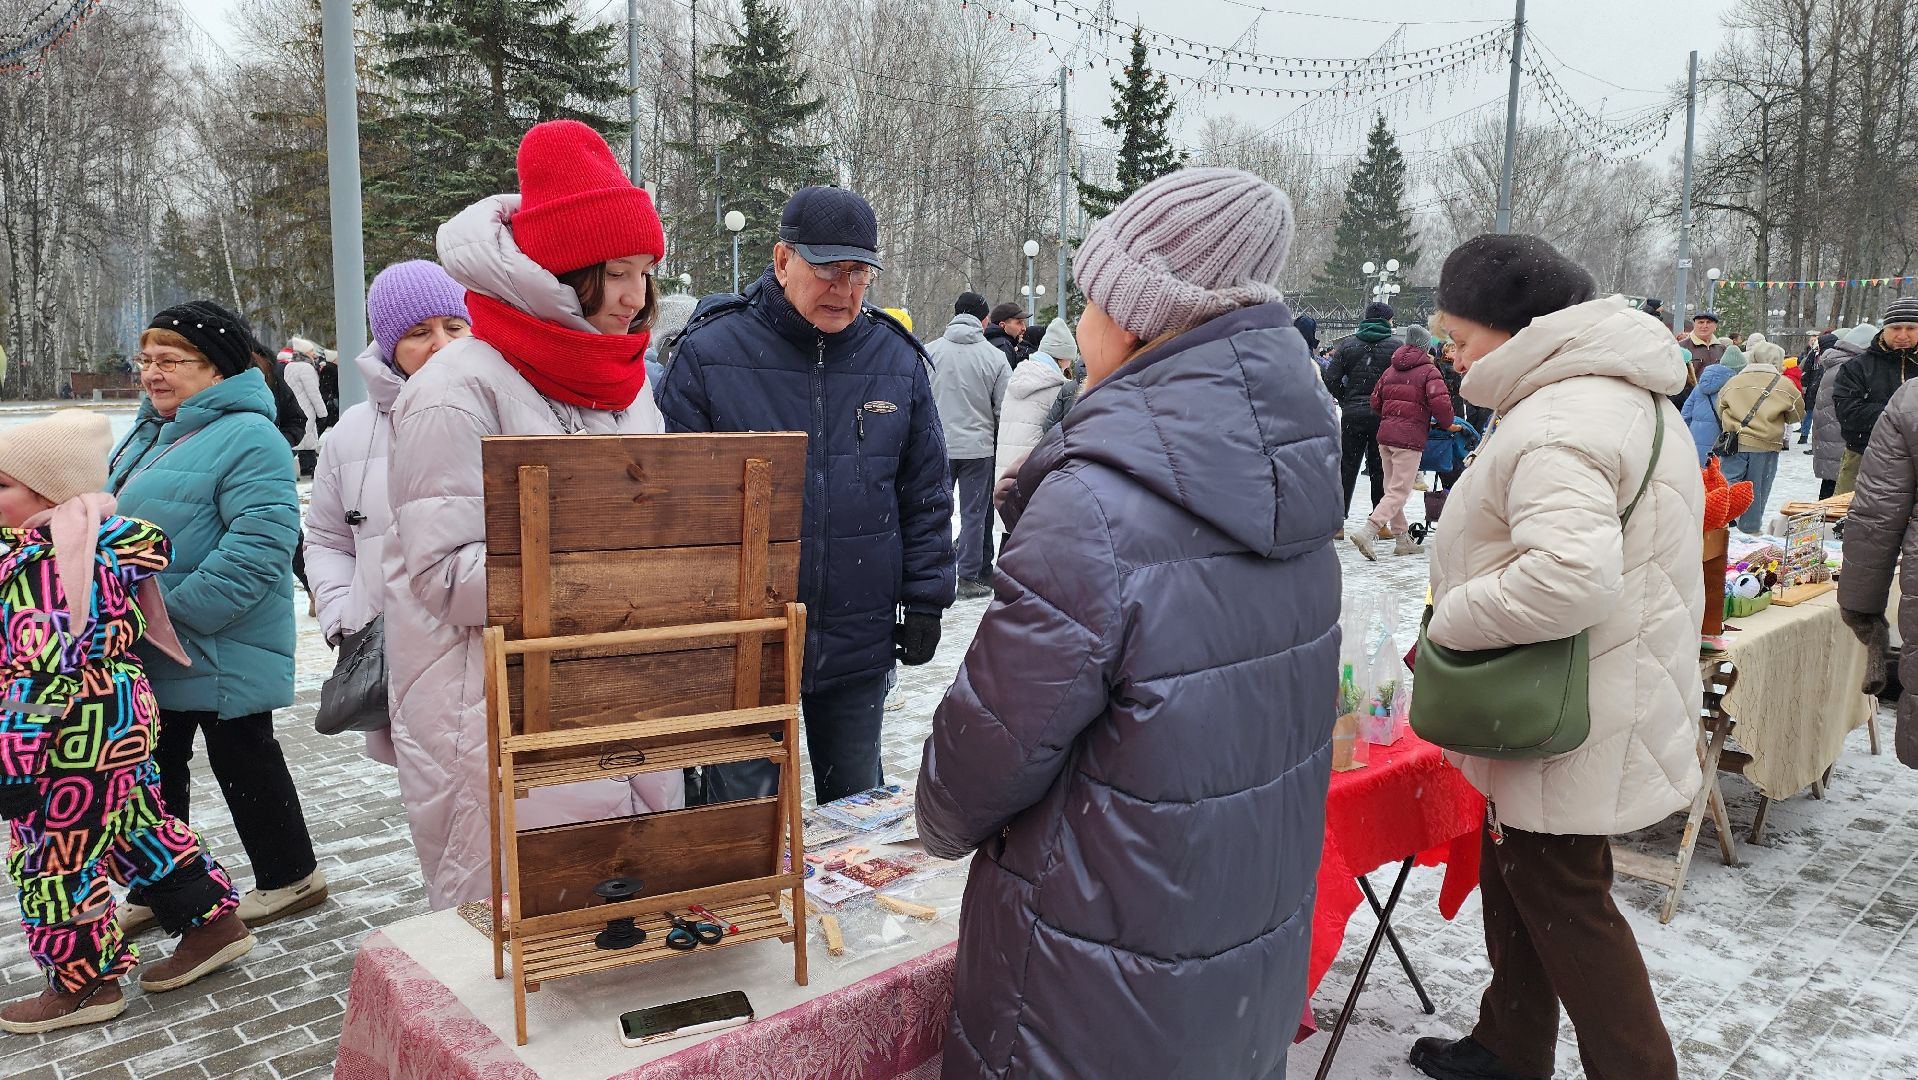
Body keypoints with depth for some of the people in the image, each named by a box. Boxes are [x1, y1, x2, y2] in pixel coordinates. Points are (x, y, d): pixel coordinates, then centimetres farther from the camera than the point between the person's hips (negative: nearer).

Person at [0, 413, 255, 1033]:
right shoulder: (104, 536, 4)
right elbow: (150, 540, 26)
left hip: (76, 739, -10)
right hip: (123, 718, 10)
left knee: (52, 856, 5)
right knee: (138, 825, 21)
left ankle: (83, 982, 20)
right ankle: (212, 923, 31)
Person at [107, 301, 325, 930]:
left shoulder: (247, 439, -19)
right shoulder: (150, 431, 12)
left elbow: (258, 547, -28)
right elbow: (118, 521, 25)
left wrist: (174, 611, -26)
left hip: (219, 653, -9)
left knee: (242, 759, 4)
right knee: (155, 765, 17)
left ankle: (290, 877, 21)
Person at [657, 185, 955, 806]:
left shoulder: (898, 361, 2)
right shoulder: (710, 352, -7)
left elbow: (926, 494, 8)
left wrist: (925, 602, 5)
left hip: (861, 643, 3)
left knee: (859, 806, 19)